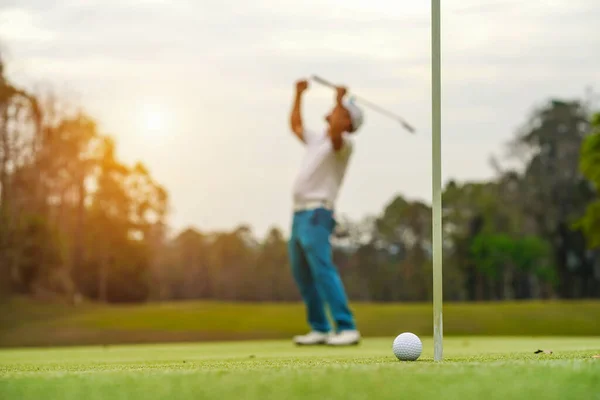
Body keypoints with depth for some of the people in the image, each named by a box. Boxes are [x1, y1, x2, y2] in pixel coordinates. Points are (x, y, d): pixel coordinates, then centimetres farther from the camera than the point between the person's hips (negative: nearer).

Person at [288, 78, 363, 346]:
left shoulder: (342, 143, -5)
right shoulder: (316, 140, 22)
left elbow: (335, 132, -29)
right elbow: (295, 125, 37)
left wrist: (340, 100, -27)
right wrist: (299, 94, 37)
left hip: (317, 215, -10)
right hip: (299, 214, 10)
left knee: (323, 269, -21)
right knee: (302, 274, 9)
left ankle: (347, 328, -25)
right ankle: (320, 328, 13)